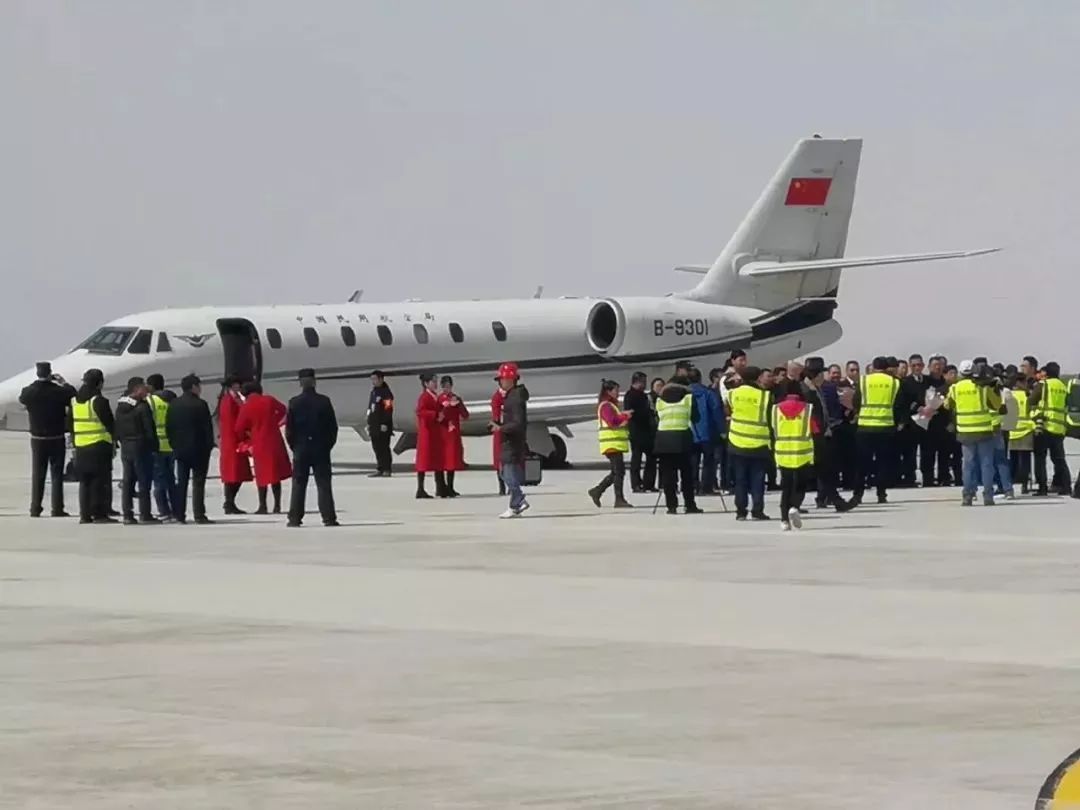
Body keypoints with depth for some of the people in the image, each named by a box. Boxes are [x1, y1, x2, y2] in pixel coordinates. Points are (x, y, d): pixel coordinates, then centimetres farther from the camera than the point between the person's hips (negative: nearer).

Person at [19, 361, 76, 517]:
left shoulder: (29, 392, -11)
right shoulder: (58, 391, -16)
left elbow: (22, 399, 10)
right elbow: (74, 396, -3)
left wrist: (38, 383, 14)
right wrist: (63, 382, 8)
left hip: (37, 439, 2)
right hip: (56, 438, -2)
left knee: (37, 475, 10)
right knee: (56, 474, 4)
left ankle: (35, 509, 10)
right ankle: (57, 509, 2)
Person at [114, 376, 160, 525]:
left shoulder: (120, 406, 9)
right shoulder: (142, 407, -15)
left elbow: (117, 429, 12)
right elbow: (150, 429, -14)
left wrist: (122, 441, 16)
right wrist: (154, 446, -6)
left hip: (125, 447, 7)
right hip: (141, 447, -7)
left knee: (128, 482, 9)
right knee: (144, 482, -2)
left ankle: (127, 514, 7)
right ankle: (145, 514, -3)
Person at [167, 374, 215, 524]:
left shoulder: (173, 405, 5)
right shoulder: (200, 404, -11)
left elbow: (168, 427, 7)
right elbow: (208, 427, -11)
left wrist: (174, 444, 13)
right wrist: (209, 445, -1)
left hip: (180, 449, 5)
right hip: (198, 449, -5)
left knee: (181, 483, 9)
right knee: (198, 482, -3)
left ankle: (179, 514, 6)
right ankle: (199, 515, -7)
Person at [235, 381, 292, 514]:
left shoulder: (245, 407, -6)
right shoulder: (269, 400, 0)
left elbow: (239, 429, -1)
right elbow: (283, 410, 18)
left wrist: (246, 438, 20)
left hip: (259, 444, -2)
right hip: (275, 441, 2)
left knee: (262, 475, 5)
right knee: (276, 474, 9)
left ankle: (263, 506, 3)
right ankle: (277, 505, 10)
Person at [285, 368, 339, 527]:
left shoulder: (294, 402, -6)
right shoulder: (324, 401, -5)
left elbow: (289, 427, -4)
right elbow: (333, 426, -2)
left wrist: (294, 446, 8)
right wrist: (328, 445, 9)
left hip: (300, 448, 0)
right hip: (321, 448, 0)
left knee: (298, 484, 5)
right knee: (324, 484, 2)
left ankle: (295, 518, 2)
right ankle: (329, 518, -2)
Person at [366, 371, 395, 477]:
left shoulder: (386, 393, -9)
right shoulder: (373, 393, 20)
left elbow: (388, 409, -16)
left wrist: (385, 424, -21)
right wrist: (369, 424, 19)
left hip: (383, 426, -9)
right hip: (374, 426, 9)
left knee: (384, 448, -7)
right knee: (377, 448, 10)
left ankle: (386, 469, -5)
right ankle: (379, 469, 14)